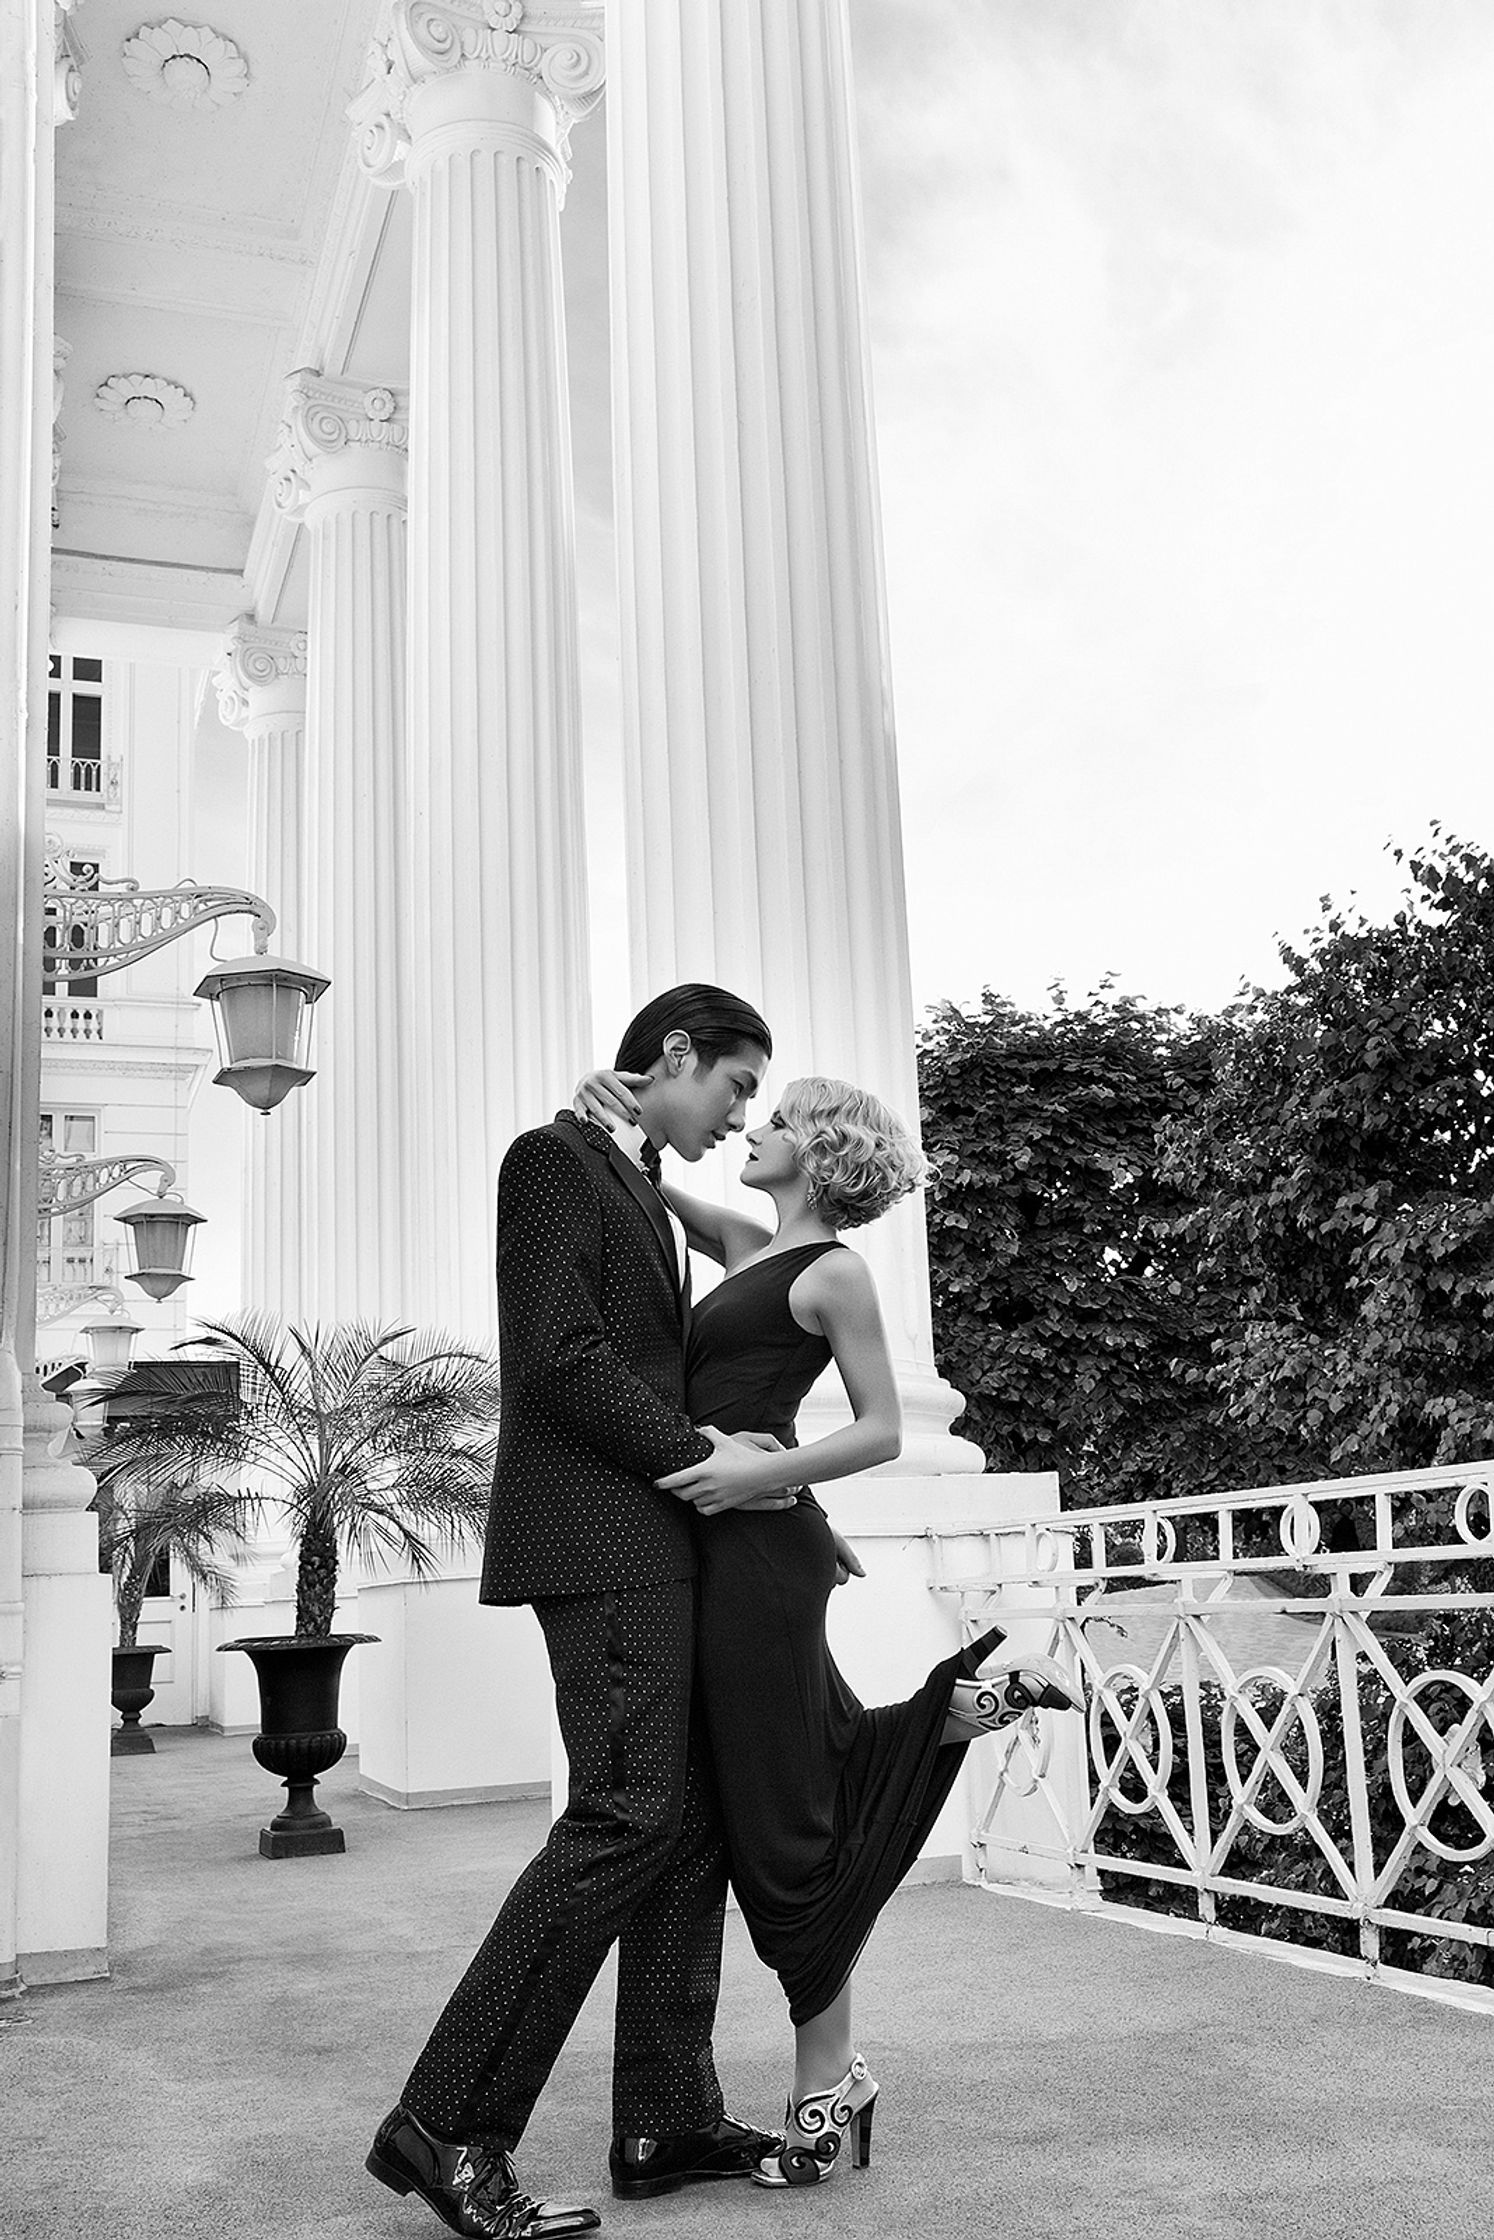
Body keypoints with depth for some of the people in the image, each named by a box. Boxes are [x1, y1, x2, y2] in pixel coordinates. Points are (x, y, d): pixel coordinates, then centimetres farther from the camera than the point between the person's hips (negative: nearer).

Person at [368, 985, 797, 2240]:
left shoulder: (642, 1195, 22)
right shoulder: (555, 1159, -6)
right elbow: (560, 1361, -16)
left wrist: (748, 1470, 12)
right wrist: (701, 1455, -14)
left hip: (659, 1543, 10)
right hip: (601, 1540, -10)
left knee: (691, 1826, 9)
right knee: (626, 1818, -13)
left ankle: (669, 2122, 16)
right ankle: (452, 2126, -5)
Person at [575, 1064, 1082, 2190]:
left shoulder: (836, 1271, -7)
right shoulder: (745, 1245, 14)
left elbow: (883, 1431, -9)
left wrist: (760, 1470, -21)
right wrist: (608, 1105, -2)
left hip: (763, 1547, -8)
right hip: (724, 1547, 8)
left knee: (783, 1821, 1)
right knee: (838, 1758, 16)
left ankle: (826, 2086, 13)